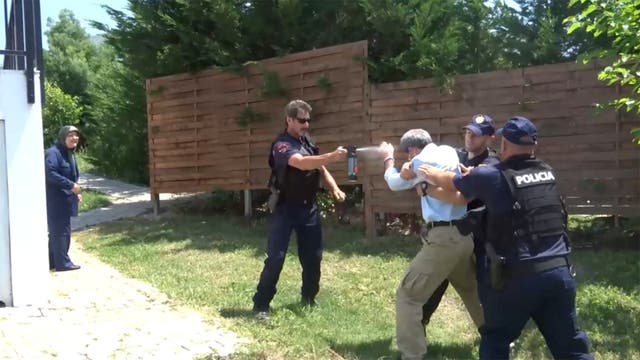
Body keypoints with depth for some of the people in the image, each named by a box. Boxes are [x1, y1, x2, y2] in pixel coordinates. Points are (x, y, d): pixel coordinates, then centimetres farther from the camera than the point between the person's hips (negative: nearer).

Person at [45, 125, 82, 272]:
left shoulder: (68, 153, 16)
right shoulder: (53, 152, -16)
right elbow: (50, 173, -27)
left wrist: (75, 192, 14)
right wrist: (71, 185, -26)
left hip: (64, 199, 10)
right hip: (56, 200, -10)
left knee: (57, 231, 14)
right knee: (61, 231, -5)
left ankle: (53, 262, 22)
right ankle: (62, 263, 1)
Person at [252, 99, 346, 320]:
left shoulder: (307, 141, 8)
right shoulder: (282, 145, -17)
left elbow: (319, 167, 17)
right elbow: (302, 163, -36)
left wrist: (334, 188, 0)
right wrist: (332, 156, -46)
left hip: (309, 208, 7)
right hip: (286, 209, -7)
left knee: (313, 256, 11)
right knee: (275, 257, -6)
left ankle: (308, 300, 28)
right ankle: (261, 305, 3)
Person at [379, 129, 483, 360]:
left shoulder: (422, 160, -8)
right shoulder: (449, 152, 11)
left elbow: (395, 183, 10)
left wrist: (388, 158, 26)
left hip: (443, 238, -8)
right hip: (464, 235, 8)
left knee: (407, 296, -2)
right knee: (471, 289, 28)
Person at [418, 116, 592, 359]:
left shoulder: (493, 176, -7)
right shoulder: (547, 173, 8)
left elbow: (451, 182, 10)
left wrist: (430, 173, 30)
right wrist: (474, 176, 36)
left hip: (518, 275, -4)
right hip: (559, 271, 5)